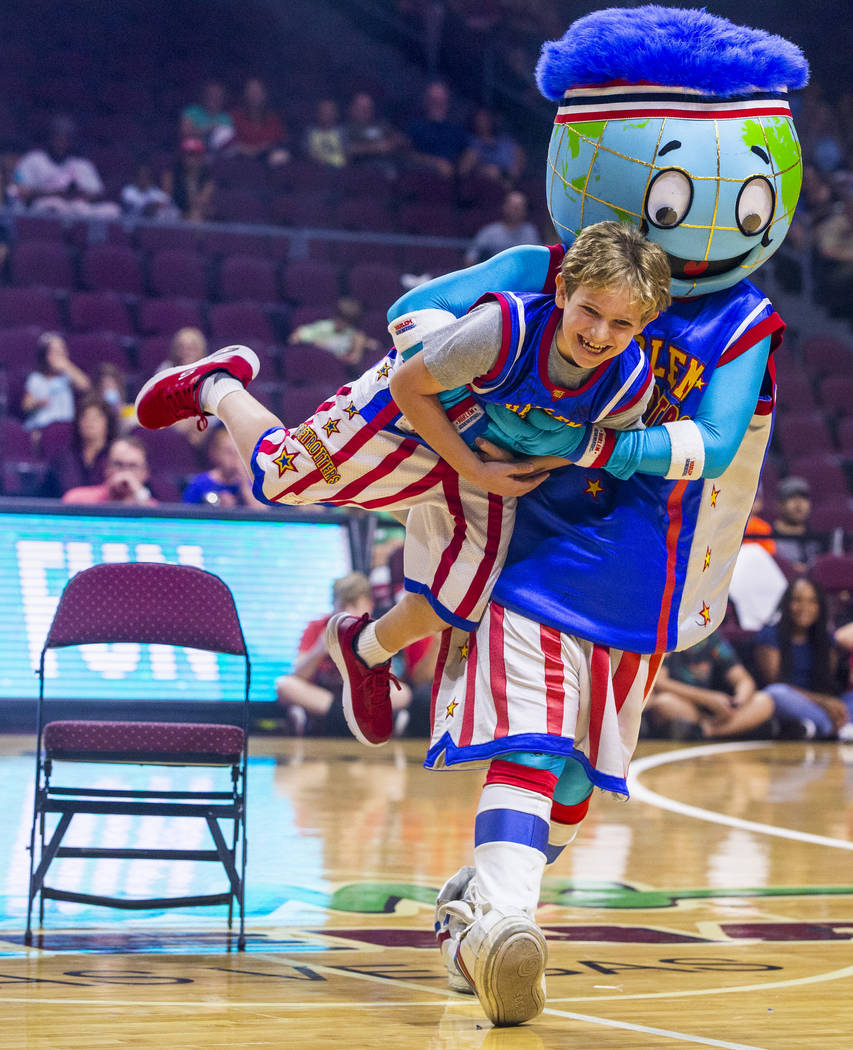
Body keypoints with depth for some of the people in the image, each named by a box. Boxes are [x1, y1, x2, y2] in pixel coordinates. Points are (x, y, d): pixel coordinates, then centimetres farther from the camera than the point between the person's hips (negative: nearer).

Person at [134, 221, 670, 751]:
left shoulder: (631, 387, -30)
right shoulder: (503, 329, -42)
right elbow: (409, 386, -26)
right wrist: (475, 472, -25)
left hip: (498, 463, 4)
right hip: (412, 416, -4)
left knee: (448, 609, 4)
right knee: (278, 474, 5)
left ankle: (367, 650, 38)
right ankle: (218, 385, 37)